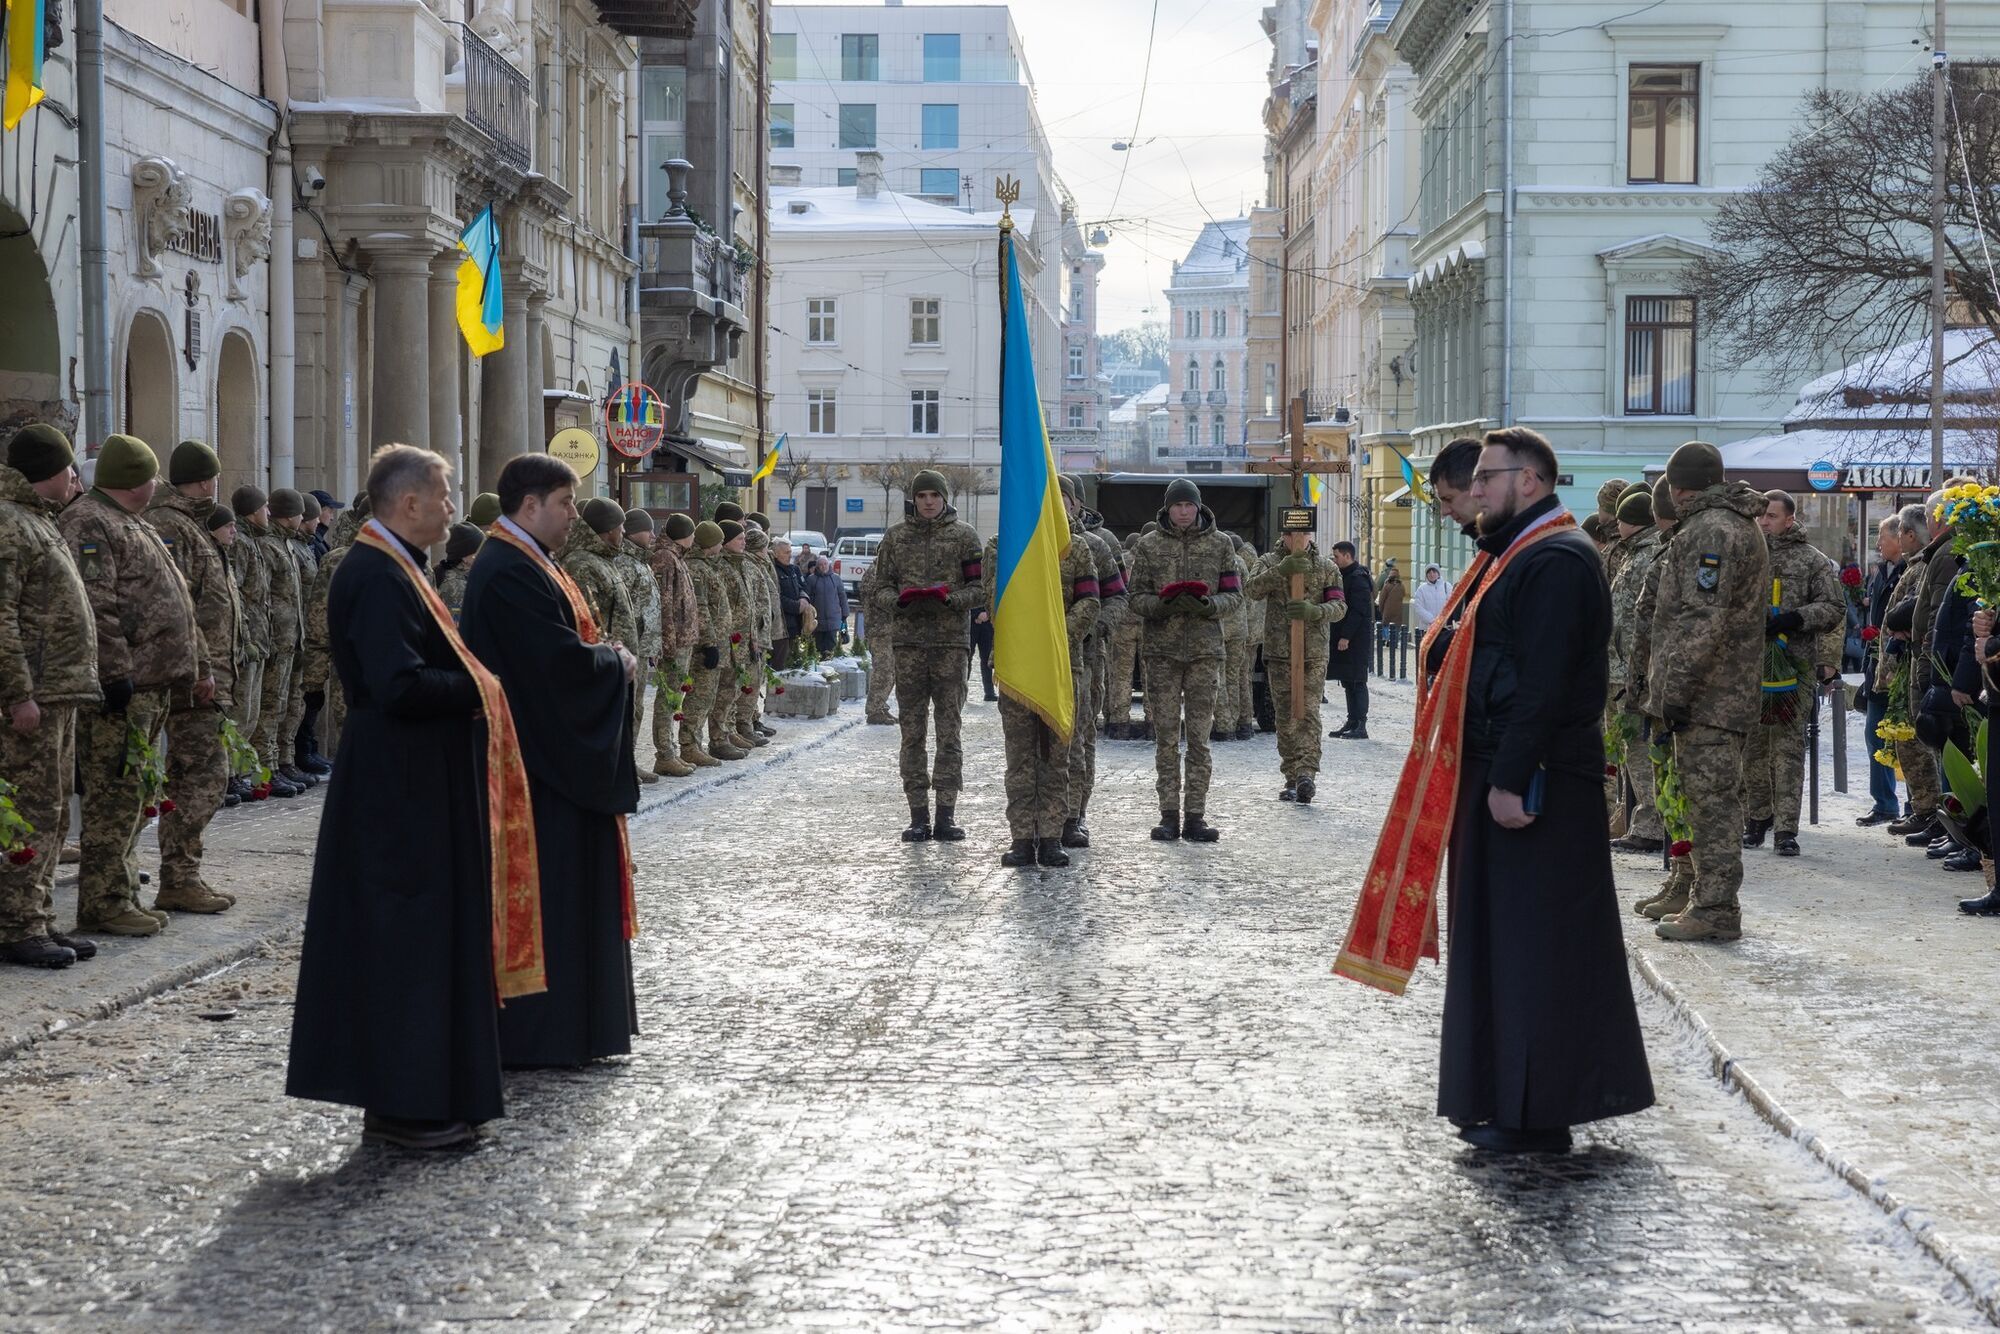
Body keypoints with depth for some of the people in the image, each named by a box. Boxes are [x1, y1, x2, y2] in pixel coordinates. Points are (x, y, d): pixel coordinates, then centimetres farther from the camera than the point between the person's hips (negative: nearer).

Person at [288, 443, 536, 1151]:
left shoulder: (389, 567, 14)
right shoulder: (377, 575, -19)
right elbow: (400, 685, -26)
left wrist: (470, 679, 5)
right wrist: (476, 686, -13)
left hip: (419, 783, 11)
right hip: (402, 792, -11)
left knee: (428, 930, 14)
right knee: (407, 932, -5)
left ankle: (424, 1095, 21)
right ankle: (402, 1105, 2)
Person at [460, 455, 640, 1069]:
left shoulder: (528, 563, 15)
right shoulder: (510, 571, -19)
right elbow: (561, 658, -25)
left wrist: (607, 654, 0)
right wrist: (619, 663, -7)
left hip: (558, 753, 11)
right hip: (541, 761, -11)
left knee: (566, 885, 14)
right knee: (544, 891, -5)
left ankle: (574, 1024, 21)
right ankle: (538, 1034, 2)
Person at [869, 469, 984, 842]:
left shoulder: (964, 535, 6)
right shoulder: (896, 537, 11)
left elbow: (980, 589, 3)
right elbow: (879, 589, 10)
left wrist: (950, 597, -16)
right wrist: (900, 598, -11)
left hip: (951, 642, -1)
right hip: (908, 643, 1)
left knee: (949, 731, -1)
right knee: (912, 731, 1)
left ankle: (946, 814, 3)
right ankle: (918, 816, 5)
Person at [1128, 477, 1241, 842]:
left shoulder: (1220, 544, 6)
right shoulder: (1149, 544, 6)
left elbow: (1234, 595, 6)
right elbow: (1136, 597, 5)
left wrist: (1208, 604, -15)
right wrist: (1163, 604, -16)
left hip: (1204, 649, 0)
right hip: (1161, 650, 0)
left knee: (1199, 736, -1)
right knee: (1165, 736, 0)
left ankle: (1195, 816, 3)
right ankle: (1169, 815, 6)